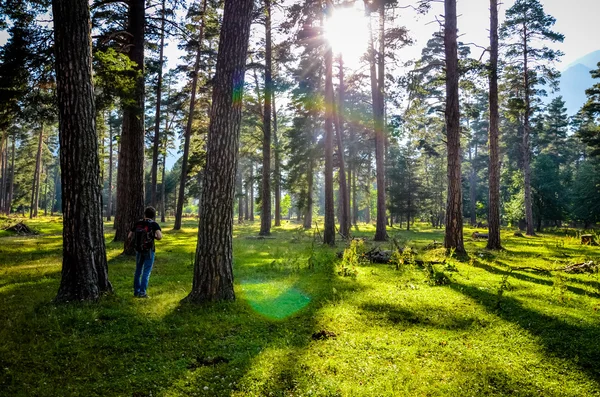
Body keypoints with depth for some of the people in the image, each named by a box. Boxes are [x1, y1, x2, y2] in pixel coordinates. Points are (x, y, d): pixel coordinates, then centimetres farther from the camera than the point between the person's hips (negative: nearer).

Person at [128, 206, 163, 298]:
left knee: (138, 271, 17)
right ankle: (142, 292, 1)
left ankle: (136, 291, 23)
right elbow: (160, 236, -25)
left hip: (139, 250, 4)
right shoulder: (154, 224, -10)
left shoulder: (138, 223, 2)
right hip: (149, 251, -4)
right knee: (146, 272, 3)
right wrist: (155, 236, -2)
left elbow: (129, 236, 6)